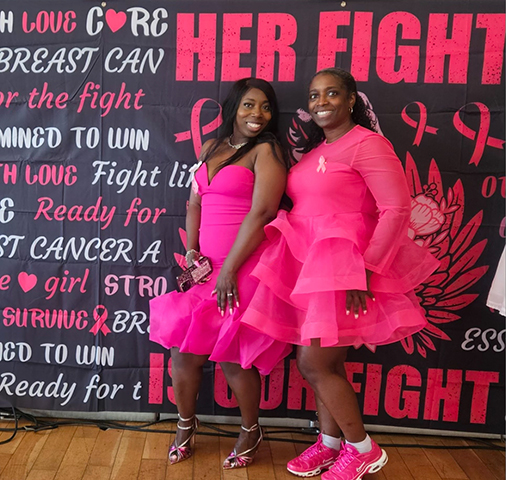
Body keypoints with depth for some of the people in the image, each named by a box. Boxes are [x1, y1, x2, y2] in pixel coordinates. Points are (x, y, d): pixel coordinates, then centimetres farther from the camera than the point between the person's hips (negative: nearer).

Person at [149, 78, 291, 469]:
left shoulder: (266, 151, -6)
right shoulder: (211, 148, 14)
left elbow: (261, 213, -15)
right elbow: (195, 203, 15)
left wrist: (228, 271, -16)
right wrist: (191, 252, 2)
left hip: (245, 268, -6)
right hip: (208, 265, 6)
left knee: (231, 356, 2)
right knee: (184, 350, 8)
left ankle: (251, 432, 30)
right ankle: (186, 424, 35)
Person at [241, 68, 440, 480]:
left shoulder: (367, 144, -10)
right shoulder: (315, 150, 16)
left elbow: (397, 210, -17)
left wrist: (364, 269, -22)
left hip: (343, 269, -7)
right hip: (310, 268, 8)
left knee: (314, 364, -4)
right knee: (327, 364, 15)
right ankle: (330, 442, 33)